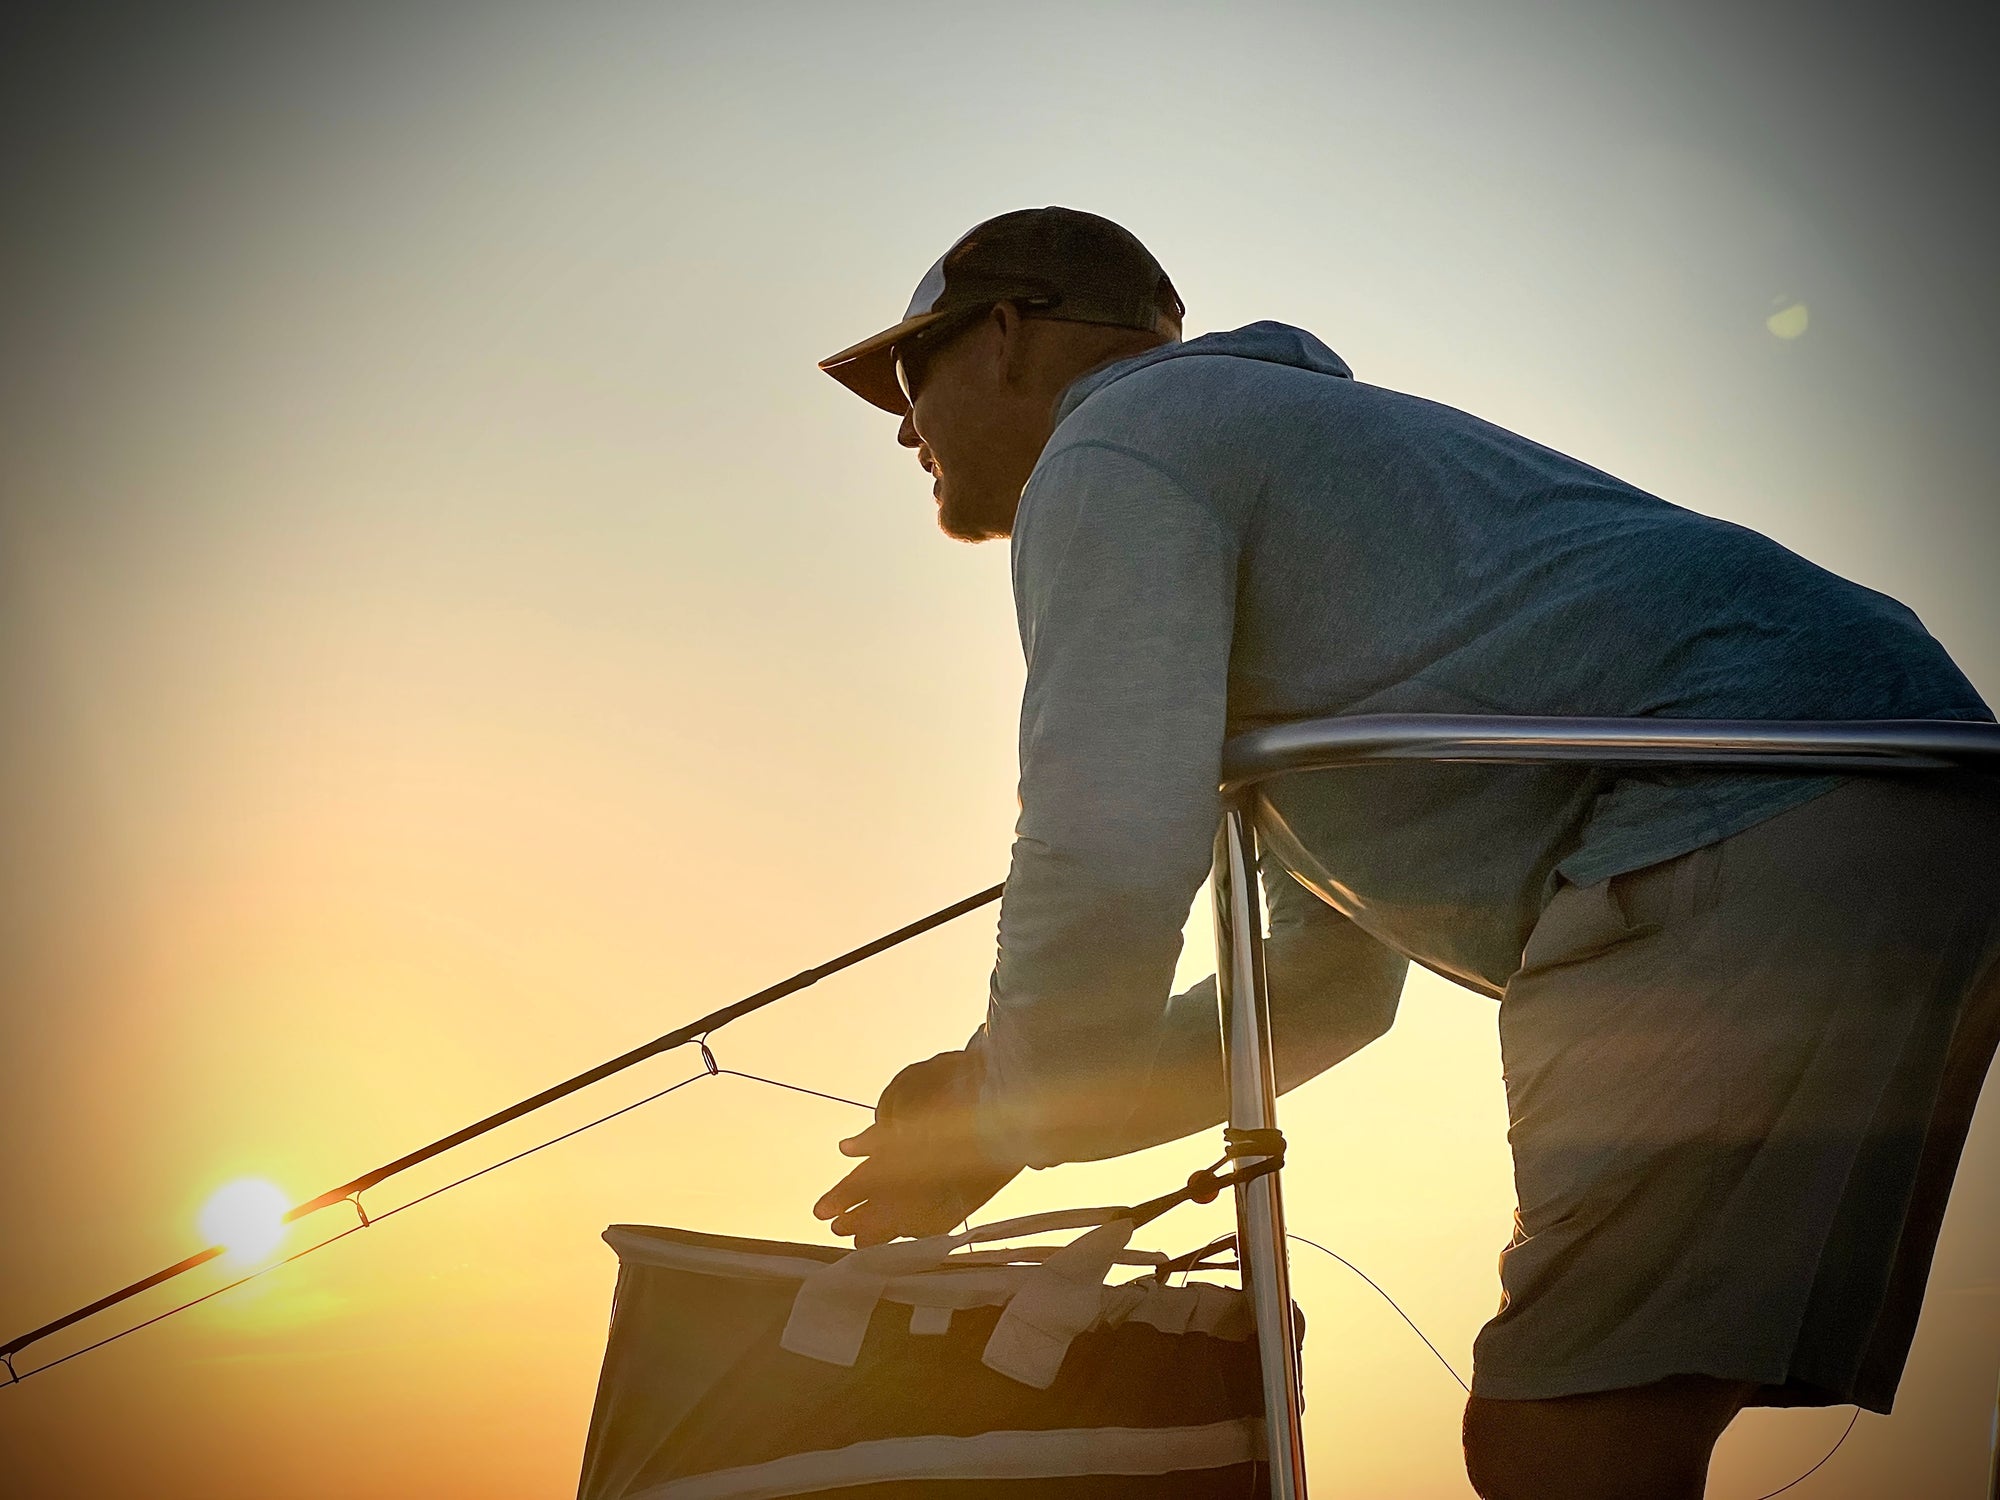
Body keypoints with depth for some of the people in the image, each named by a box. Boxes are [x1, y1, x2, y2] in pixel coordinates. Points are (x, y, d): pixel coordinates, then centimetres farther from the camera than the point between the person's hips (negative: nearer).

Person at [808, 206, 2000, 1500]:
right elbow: (1330, 985, 35)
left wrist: (1007, 1116, 7)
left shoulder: (1109, 455, 3)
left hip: (1758, 840, -10)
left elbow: (1106, 871, -13)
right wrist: (1000, 1101, 28)